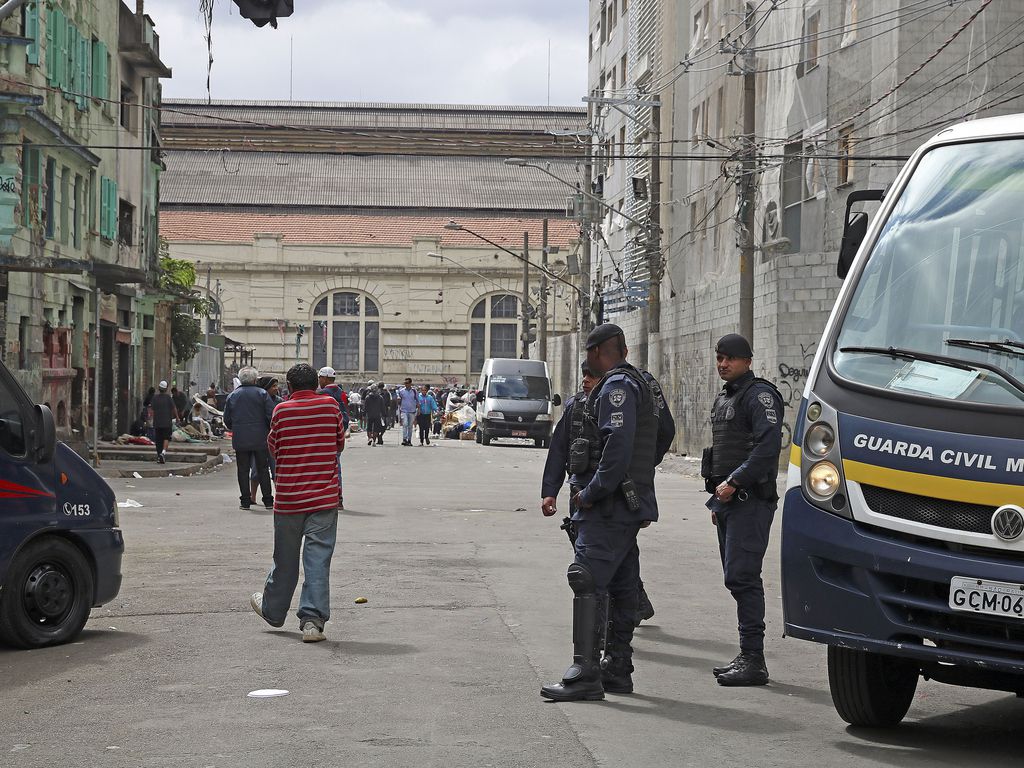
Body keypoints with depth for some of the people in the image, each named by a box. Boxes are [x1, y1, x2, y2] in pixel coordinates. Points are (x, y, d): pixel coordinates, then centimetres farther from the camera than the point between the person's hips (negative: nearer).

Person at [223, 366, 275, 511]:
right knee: (263, 469, 5)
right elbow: (271, 416, -8)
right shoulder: (262, 393, -4)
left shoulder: (233, 395, 5)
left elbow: (227, 419, 9)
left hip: (240, 439, 2)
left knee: (243, 470, 6)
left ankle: (245, 500, 5)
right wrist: (270, 432, 8)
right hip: (260, 439, -2)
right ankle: (268, 500, 6)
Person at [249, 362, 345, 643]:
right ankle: (312, 620, -9)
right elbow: (340, 444, 9)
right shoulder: (330, 405, -2)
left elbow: (273, 448, 8)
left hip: (288, 498, 1)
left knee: (285, 558, 16)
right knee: (318, 559, -2)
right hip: (324, 497, -1)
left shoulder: (282, 411, -4)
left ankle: (272, 609, 33)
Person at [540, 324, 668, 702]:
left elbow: (618, 446, -24)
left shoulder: (617, 386, -11)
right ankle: (617, 669, 18)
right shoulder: (639, 383, 21)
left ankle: (585, 673, -17)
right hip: (629, 506, 11)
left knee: (588, 583, -14)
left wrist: (591, 493, -19)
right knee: (621, 588, 13)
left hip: (609, 505, -11)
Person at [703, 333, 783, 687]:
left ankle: (753, 660, -13)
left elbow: (769, 443, -21)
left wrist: (734, 482, -21)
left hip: (750, 499, -10)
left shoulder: (759, 394, -9)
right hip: (728, 500, 10)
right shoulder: (723, 398, 21)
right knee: (738, 578, 10)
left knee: (741, 576, -14)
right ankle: (748, 658, 14)